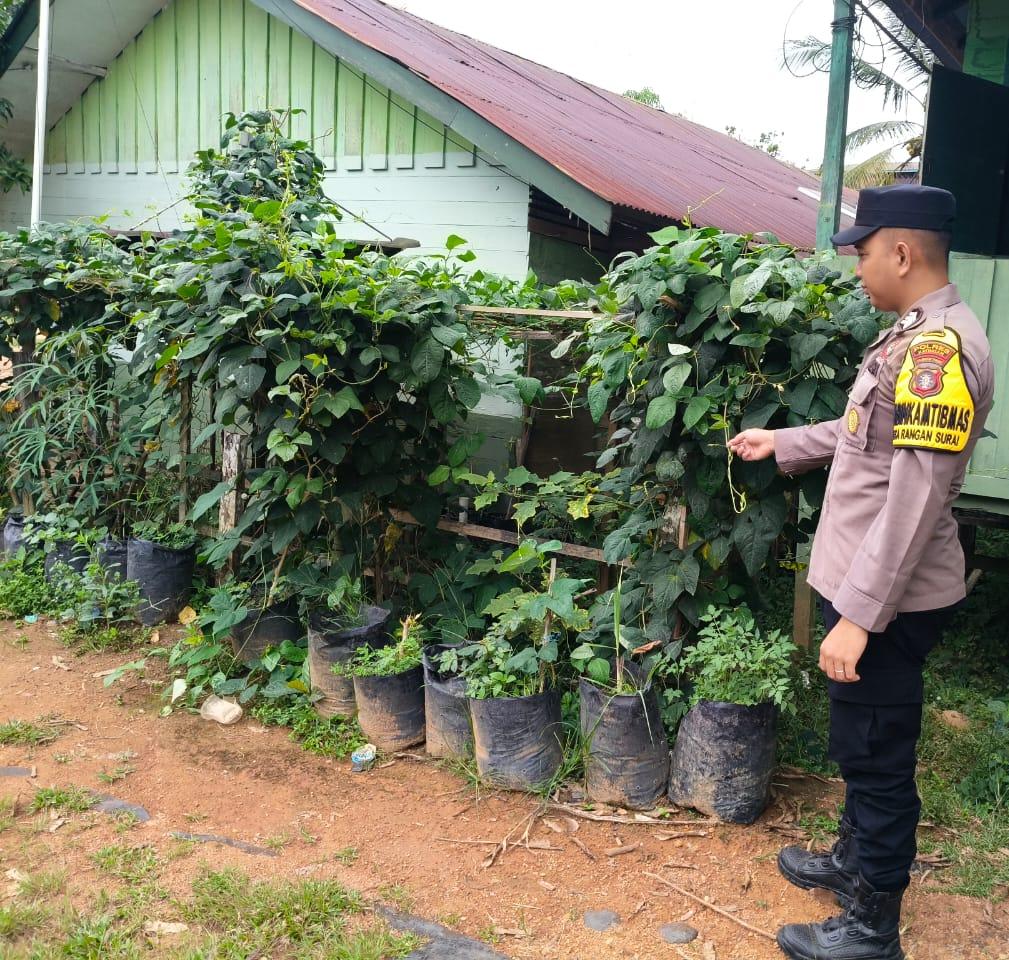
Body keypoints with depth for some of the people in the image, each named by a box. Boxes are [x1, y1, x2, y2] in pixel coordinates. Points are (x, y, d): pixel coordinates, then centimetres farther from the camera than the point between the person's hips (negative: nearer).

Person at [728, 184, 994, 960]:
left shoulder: (940, 348, -23)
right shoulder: (916, 336, 10)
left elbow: (914, 499, -27)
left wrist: (858, 613, -25)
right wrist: (782, 444, 29)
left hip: (888, 599, -10)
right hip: (869, 584, 10)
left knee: (877, 754, 4)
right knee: (863, 744, 24)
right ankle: (855, 860, 44)